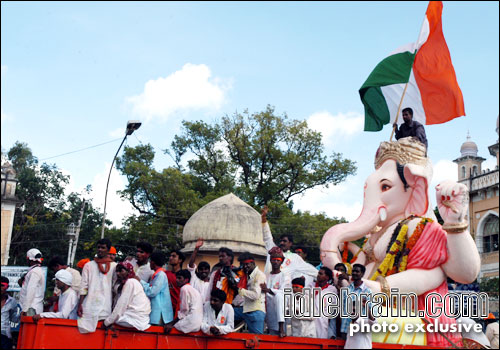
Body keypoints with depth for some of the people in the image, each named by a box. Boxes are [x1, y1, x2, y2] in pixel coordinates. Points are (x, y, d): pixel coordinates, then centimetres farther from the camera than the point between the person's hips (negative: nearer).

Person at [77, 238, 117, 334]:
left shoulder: (114, 266, 7)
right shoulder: (89, 265, 9)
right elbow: (83, 286, 6)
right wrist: (80, 304, -1)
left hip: (106, 305, 0)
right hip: (90, 305, 1)